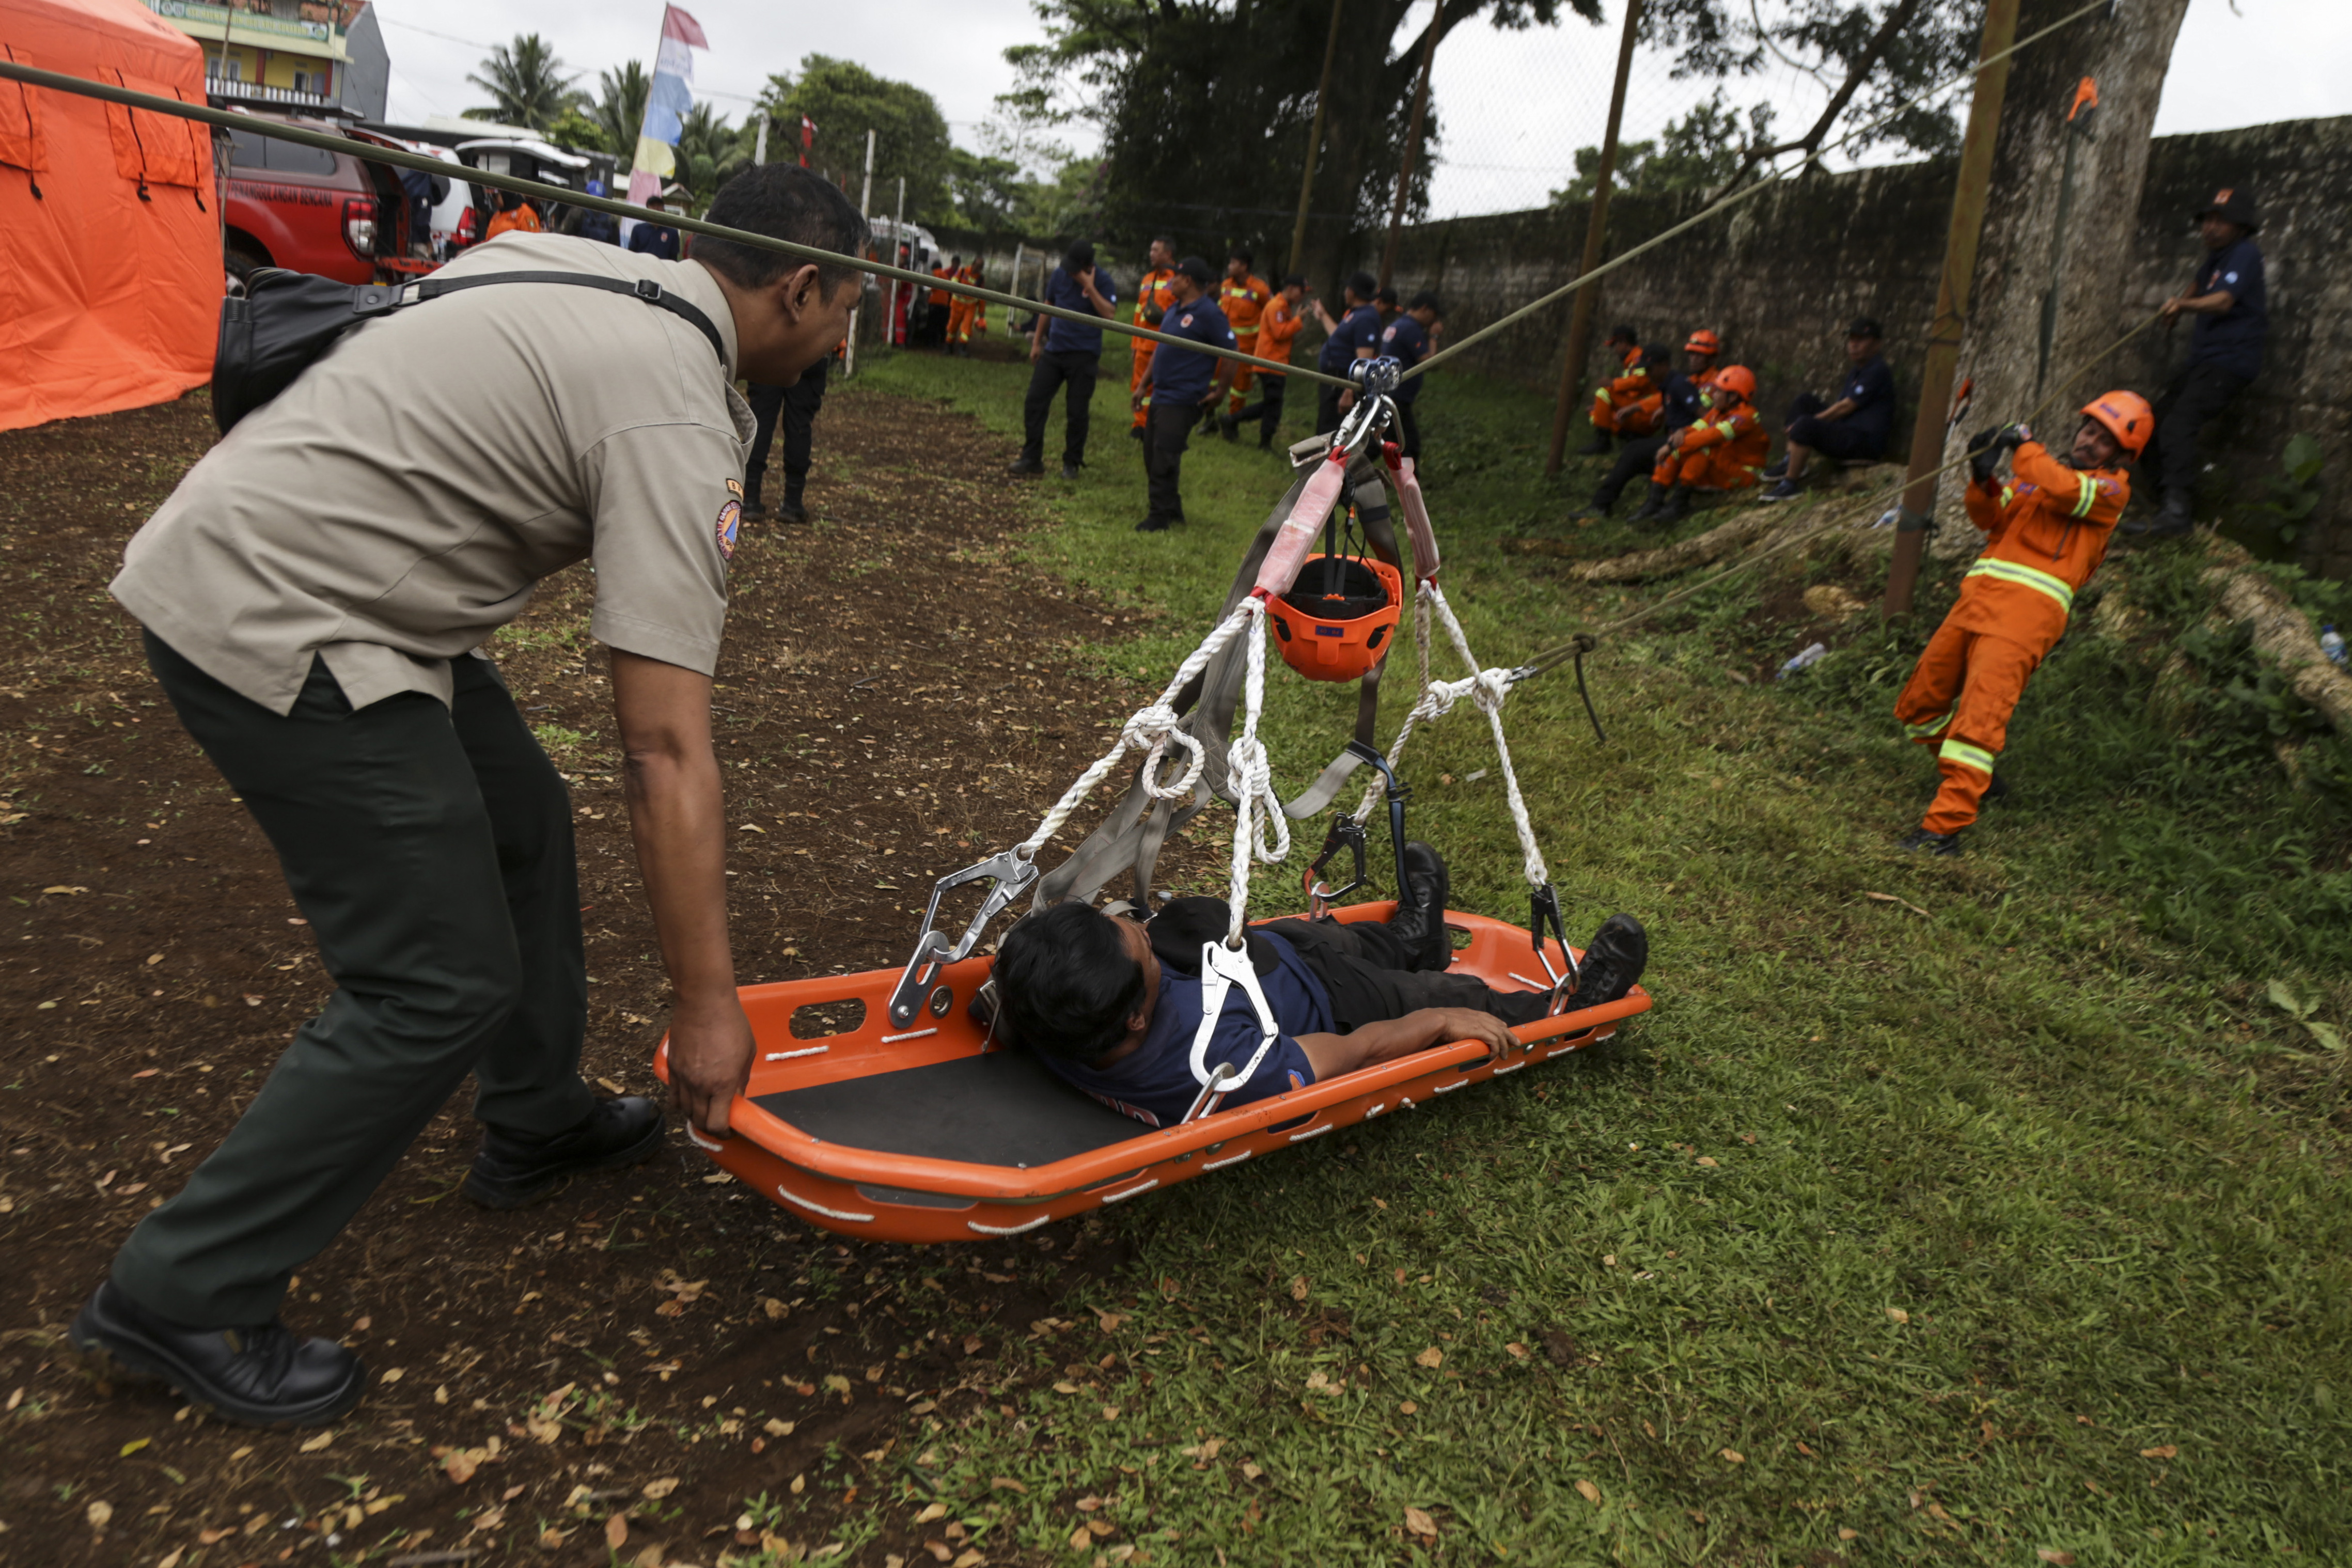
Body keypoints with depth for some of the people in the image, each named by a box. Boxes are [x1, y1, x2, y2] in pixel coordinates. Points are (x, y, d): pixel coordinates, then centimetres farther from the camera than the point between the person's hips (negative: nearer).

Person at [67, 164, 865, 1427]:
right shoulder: (674, 421, -20)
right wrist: (707, 1003, -18)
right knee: (442, 986, -6)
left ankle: (533, 1127, 34)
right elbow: (667, 752, -24)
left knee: (518, 820, 19)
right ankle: (180, 1297, 9)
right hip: (276, 623, -10)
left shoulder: (578, 261, 8)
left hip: (239, 550, 10)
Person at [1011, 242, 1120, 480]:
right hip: (1053, 350, 5)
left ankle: (1072, 463, 14)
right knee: (1034, 402, 0)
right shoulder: (1059, 274, 4)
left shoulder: (1103, 281, -9)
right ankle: (1031, 458, 7)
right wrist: (1037, 341, 17)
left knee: (1077, 412, 0)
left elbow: (1109, 314, -23)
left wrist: (1089, 287, -25)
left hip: (1084, 355, -4)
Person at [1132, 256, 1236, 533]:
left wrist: (1219, 392, -11)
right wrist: (1144, 385, 20)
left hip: (1183, 401, -9)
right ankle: (1172, 509, 27)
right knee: (1152, 455, 14)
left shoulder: (1209, 313, -12)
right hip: (1160, 396, 9)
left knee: (1164, 460, -8)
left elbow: (1231, 354, -13)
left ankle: (1160, 518, 1)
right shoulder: (1174, 309, 15)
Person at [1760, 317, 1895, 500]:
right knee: (1805, 400, 11)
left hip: (1866, 441, -11)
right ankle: (1790, 461, -2)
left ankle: (1791, 485, -24)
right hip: (1846, 432, 11)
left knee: (1805, 426, -31)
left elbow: (1846, 407, -16)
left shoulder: (1877, 372, -12)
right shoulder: (1856, 371, 20)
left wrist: (1814, 420, -11)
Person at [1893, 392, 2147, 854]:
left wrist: (2025, 446, 1)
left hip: (2029, 606, -7)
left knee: (1980, 714, -21)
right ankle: (1972, 776, 34)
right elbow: (1992, 519, 14)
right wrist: (1983, 478, -4)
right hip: (1979, 595, 7)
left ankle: (1945, 827, -24)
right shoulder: (2039, 469, 26)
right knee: (1919, 707, 10)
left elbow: (2065, 490, -13)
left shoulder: (2112, 489, 8)